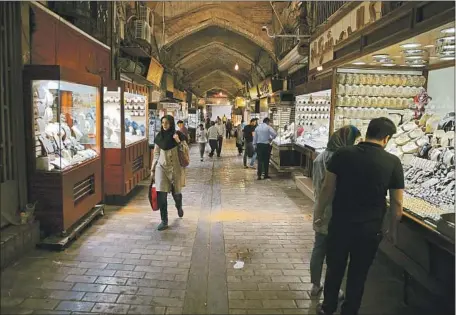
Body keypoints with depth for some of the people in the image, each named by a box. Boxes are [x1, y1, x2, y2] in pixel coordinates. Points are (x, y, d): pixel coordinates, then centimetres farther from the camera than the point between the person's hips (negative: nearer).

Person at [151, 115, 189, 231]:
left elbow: (186, 151, -7)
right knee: (161, 195, -7)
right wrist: (152, 170, 8)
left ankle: (179, 207, 47)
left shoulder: (178, 135, -5)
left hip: (175, 168, -1)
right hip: (162, 167, 2)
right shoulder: (159, 137, 2)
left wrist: (178, 142, -21)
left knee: (176, 192, 12)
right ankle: (164, 221, 5)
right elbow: (156, 154, 9)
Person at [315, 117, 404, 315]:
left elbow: (327, 188, -6)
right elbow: (397, 203, -4)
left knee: (334, 268, 19)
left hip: (340, 224, 1)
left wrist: (320, 213, 8)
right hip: (369, 229, -1)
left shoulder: (342, 154, -9)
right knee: (358, 273, 17)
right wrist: (393, 229, 10)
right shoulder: (393, 162, -9)